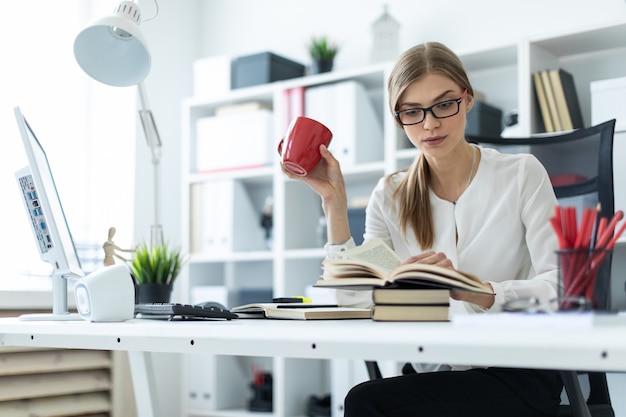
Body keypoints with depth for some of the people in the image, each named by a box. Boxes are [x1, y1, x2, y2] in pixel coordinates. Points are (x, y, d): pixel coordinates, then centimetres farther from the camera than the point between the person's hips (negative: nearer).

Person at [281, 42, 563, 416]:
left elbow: (559, 286, -13)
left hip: (519, 375, -3)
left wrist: (472, 291, -30)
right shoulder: (391, 197, 9)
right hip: (437, 378, 4)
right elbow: (355, 300, -3)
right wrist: (334, 200, -6)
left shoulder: (521, 174, -1)